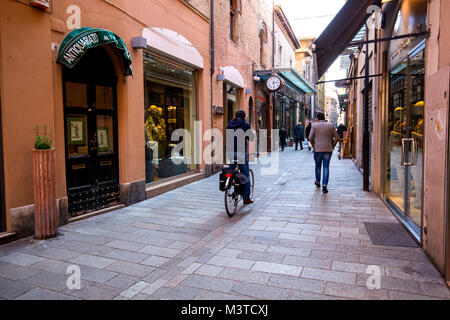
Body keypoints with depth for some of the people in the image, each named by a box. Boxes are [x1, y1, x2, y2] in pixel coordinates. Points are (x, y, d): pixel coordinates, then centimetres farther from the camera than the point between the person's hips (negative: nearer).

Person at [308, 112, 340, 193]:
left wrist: (314, 146, 6)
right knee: (326, 167, 1)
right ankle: (324, 185, -8)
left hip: (318, 149, -1)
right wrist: (332, 146, 12)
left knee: (318, 165, 17)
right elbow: (337, 137, 3)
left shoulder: (314, 125, -1)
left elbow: (310, 138, -8)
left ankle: (318, 181, 34)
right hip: (328, 150, 1)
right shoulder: (330, 125, 5)